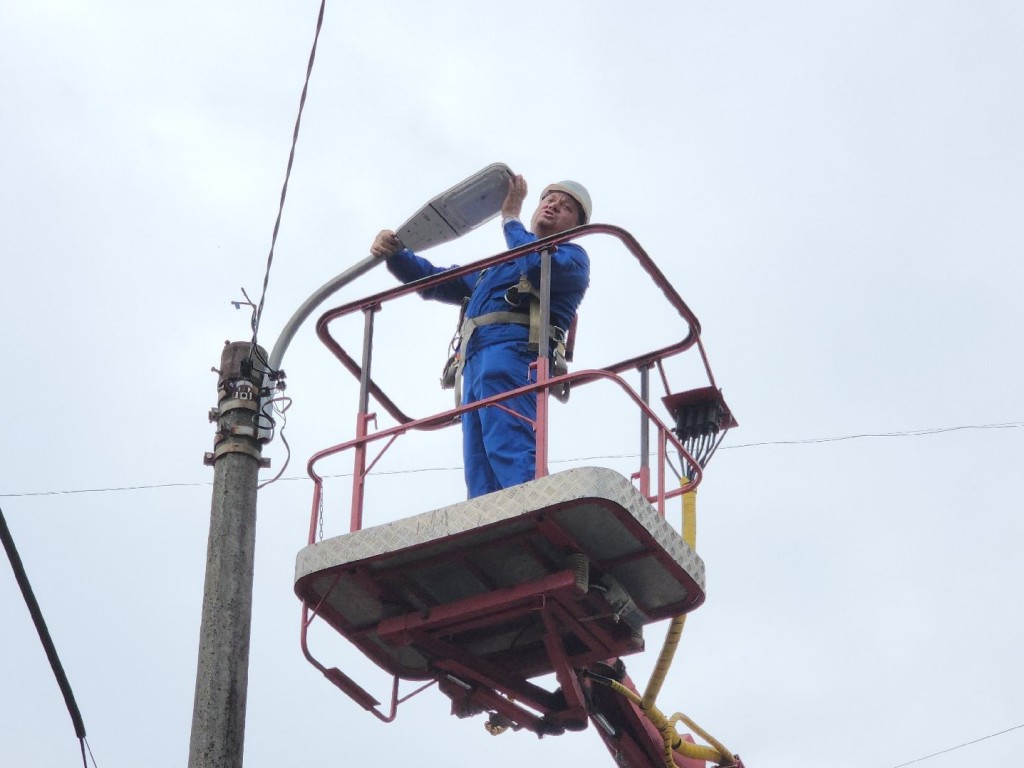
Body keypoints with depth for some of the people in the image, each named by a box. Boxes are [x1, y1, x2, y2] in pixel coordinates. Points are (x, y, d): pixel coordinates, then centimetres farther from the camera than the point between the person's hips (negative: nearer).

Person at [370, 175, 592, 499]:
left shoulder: (573, 258, 17)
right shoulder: (494, 269, 39)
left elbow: (536, 265, -6)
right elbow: (435, 282, 39)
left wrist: (510, 217, 8)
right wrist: (395, 254, 20)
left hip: (513, 354, -8)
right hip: (475, 364, 8)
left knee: (509, 450, -29)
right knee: (483, 486, -9)